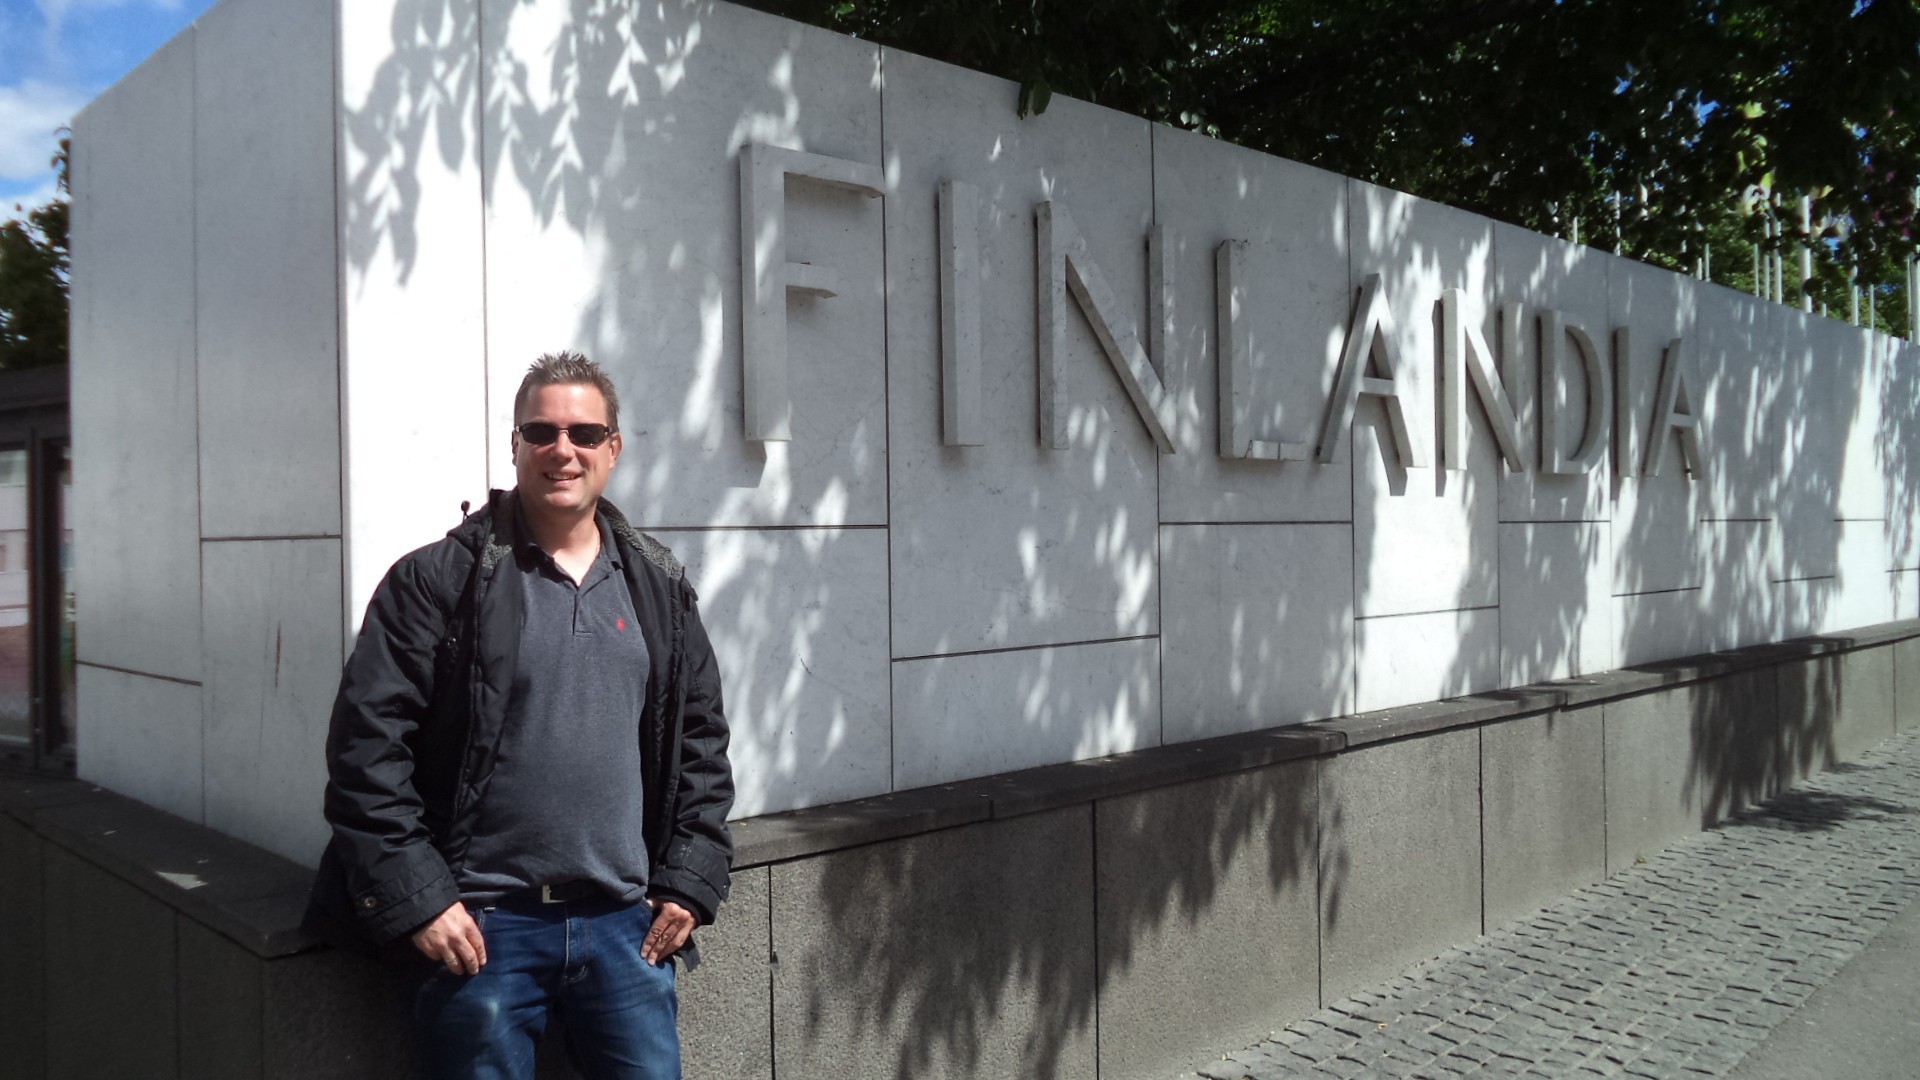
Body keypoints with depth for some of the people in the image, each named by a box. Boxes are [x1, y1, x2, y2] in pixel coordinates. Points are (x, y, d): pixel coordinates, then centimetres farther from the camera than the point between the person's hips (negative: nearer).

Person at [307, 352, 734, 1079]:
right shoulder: (437, 581, -4)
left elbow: (702, 742, 13)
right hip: (478, 932, -3)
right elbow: (367, 747, -7)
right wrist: (414, 898, -11)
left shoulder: (660, 591, 8)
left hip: (626, 925, 3)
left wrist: (689, 882, 5)